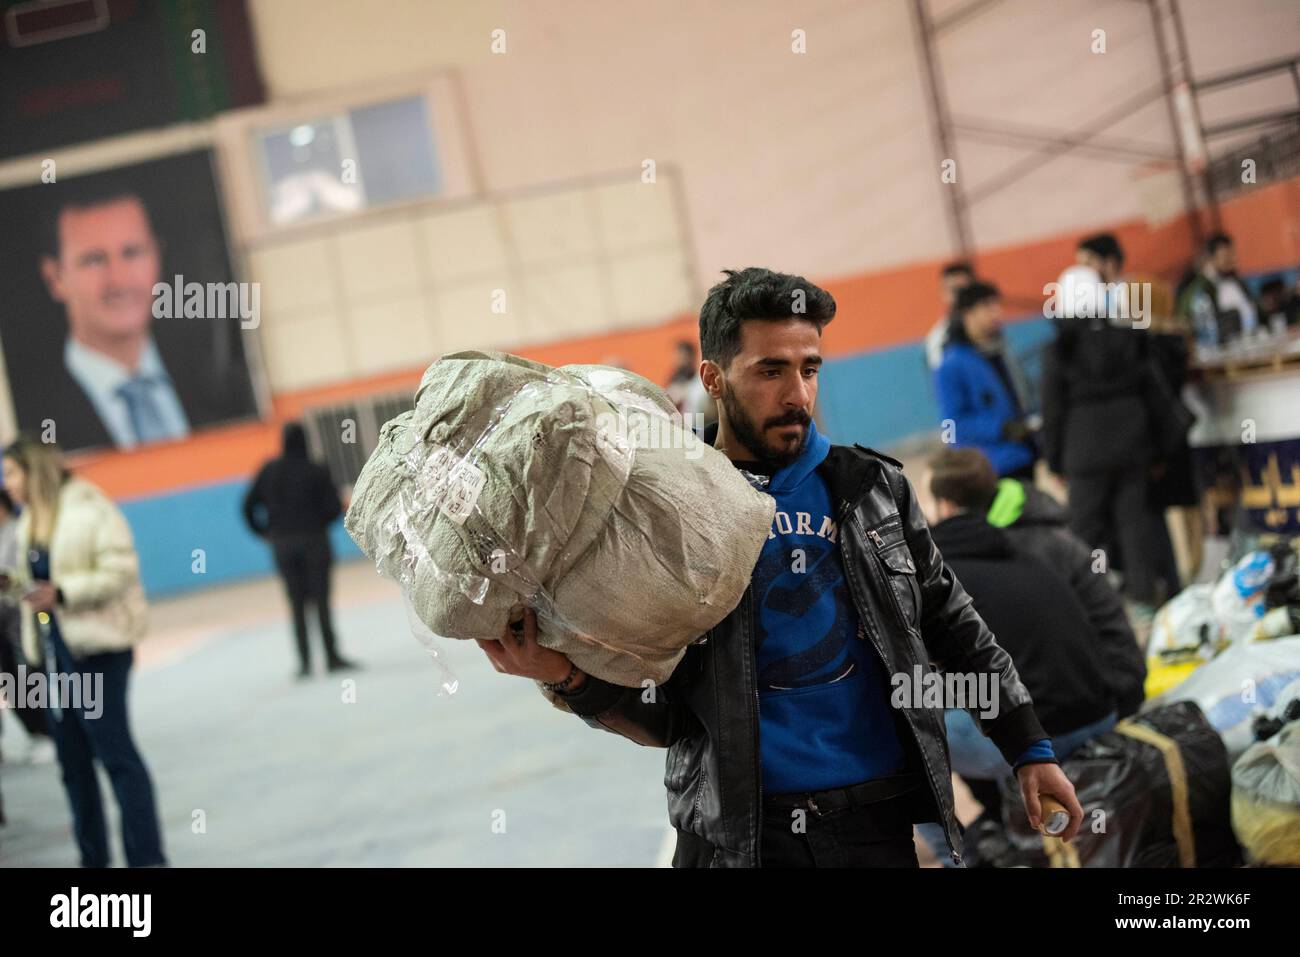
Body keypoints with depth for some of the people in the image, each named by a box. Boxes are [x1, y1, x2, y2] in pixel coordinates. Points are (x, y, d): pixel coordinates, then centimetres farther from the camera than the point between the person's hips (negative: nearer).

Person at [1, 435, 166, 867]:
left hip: (95, 645, -8)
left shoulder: (90, 509, -11)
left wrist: (61, 592, -25)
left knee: (114, 751, -7)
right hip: (53, 648, 8)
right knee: (72, 758, 11)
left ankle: (146, 856, -2)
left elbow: (121, 572, -17)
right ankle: (93, 857, 21)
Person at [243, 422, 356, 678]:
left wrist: (264, 532, 12)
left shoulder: (269, 471, 3)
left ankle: (305, 661, 4)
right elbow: (334, 507, -10)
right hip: (313, 541, -3)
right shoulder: (315, 471, -7)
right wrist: (318, 521, 8)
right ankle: (331, 656, -1)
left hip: (282, 544, 3)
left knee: (297, 604, 8)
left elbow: (249, 506, 3)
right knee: (321, 600, 0)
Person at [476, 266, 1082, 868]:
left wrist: (1030, 750, 12)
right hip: (737, 836, -2)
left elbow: (953, 625, 14)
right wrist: (572, 681, -21)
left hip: (876, 825, 3)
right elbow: (662, 718, -3)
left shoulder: (871, 488, 4)